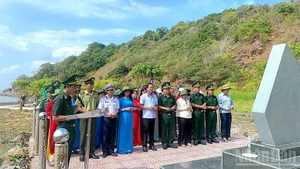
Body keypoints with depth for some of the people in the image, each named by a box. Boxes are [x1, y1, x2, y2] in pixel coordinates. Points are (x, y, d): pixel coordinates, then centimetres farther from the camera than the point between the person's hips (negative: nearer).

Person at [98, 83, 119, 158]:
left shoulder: (116, 100, 11)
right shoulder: (103, 99, 2)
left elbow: (117, 109, 9)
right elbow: (100, 109, -4)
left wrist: (115, 114, -11)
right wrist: (108, 114, -16)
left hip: (113, 118, 3)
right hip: (106, 118, -3)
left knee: (112, 135, 7)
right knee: (105, 136, -1)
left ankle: (111, 150, 16)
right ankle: (105, 151, 8)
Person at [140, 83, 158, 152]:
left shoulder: (155, 96, 10)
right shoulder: (143, 96, -2)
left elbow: (156, 105, 15)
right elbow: (141, 106, -4)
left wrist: (156, 108, -7)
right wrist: (148, 107, -15)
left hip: (153, 116, 4)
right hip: (145, 116, -4)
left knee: (152, 131, 10)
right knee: (145, 131, 0)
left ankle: (151, 145, 20)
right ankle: (144, 146, 9)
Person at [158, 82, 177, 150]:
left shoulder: (172, 97, 14)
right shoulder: (161, 97, 1)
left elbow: (175, 105, 16)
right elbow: (158, 106, -5)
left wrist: (173, 108, -5)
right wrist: (165, 108, -16)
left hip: (171, 114, 4)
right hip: (164, 114, -4)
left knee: (172, 129, 7)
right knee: (164, 130, 0)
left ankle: (170, 142, 18)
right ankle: (164, 143, 9)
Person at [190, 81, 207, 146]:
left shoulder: (201, 95, 15)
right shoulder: (192, 96, -3)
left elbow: (204, 102, 12)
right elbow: (192, 104, -13)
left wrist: (204, 105, -10)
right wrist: (200, 106, -13)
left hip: (202, 112, 6)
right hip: (196, 112, -6)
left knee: (201, 126, 8)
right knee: (195, 126, -1)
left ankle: (200, 139, 16)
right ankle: (195, 139, 6)